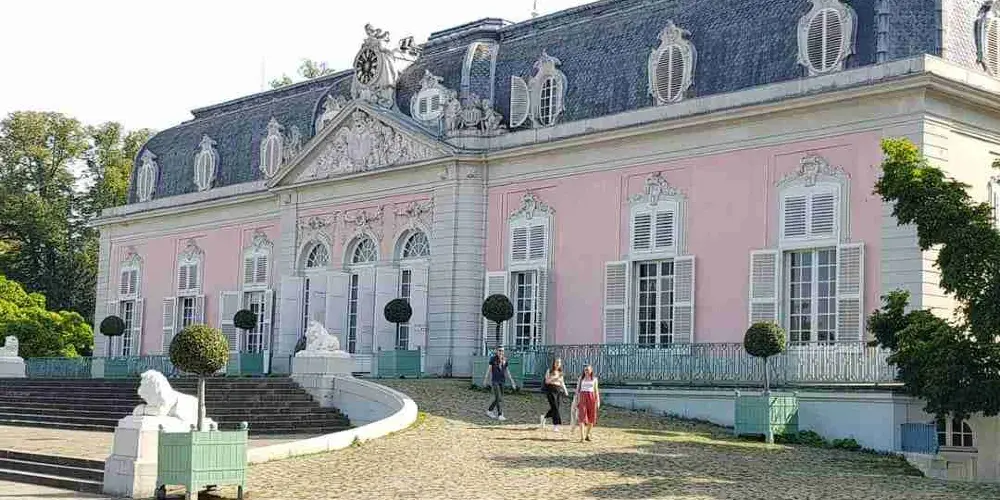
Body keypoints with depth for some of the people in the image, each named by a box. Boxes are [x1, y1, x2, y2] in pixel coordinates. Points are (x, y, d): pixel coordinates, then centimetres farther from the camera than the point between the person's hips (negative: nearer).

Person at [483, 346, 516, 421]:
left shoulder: (504, 360, 6)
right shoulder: (493, 359, -6)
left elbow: (507, 371, 11)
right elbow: (489, 370, 2)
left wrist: (512, 382, 9)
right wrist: (486, 380, 6)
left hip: (501, 381, 5)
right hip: (494, 381, -5)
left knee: (499, 398, 10)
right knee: (498, 398, -11)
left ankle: (490, 411, 28)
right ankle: (500, 415, -9)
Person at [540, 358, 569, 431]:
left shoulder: (560, 372, 15)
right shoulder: (549, 371, -1)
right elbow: (547, 381, -8)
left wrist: (565, 390, 10)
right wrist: (554, 378, -23)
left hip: (558, 390, 6)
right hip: (551, 390, -6)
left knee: (555, 408, 6)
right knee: (555, 407, -12)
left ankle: (543, 417, 31)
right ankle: (555, 425, -11)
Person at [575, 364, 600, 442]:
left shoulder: (594, 379, 9)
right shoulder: (581, 378, 7)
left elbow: (596, 390, 11)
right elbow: (577, 389, 7)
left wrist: (598, 400, 4)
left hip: (591, 397, 2)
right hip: (583, 397, -2)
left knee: (591, 417, 3)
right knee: (582, 417, -11)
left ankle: (587, 435, 22)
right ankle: (582, 437, -15)